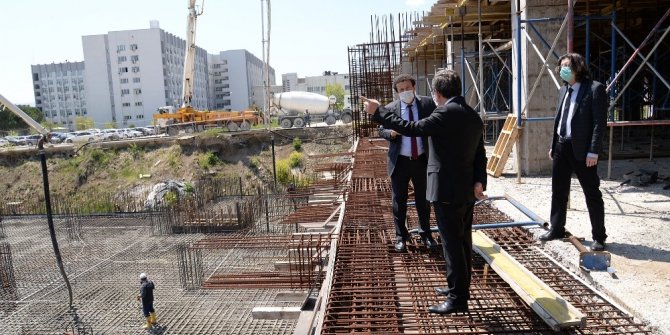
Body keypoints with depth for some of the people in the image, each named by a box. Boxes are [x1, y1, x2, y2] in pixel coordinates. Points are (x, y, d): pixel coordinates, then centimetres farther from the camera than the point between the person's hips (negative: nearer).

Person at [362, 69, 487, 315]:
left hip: (447, 189, -9)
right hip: (467, 190, 9)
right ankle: (460, 287, 31)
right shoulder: (473, 116, 13)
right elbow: (480, 155, 10)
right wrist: (479, 181, 2)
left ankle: (458, 298, 6)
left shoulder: (447, 113, -16)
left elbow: (412, 129, -21)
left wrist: (377, 112, -16)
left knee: (452, 242, -2)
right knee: (463, 240, 17)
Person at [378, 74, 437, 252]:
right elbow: (381, 130, 2)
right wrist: (391, 132, -19)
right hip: (400, 161, 0)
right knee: (399, 201, 8)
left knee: (424, 199, 13)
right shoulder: (391, 108, -2)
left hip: (422, 160, 0)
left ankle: (425, 233, 30)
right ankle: (401, 236, 23)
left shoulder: (427, 103, -3)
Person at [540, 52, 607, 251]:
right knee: (558, 191, 14)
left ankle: (598, 236, 13)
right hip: (561, 147, 7)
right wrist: (553, 145, 14)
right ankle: (556, 229, 27)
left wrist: (593, 151, -18)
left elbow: (600, 122, -13)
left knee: (592, 194, 3)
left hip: (582, 149, -7)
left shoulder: (594, 88, -8)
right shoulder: (564, 91, 14)